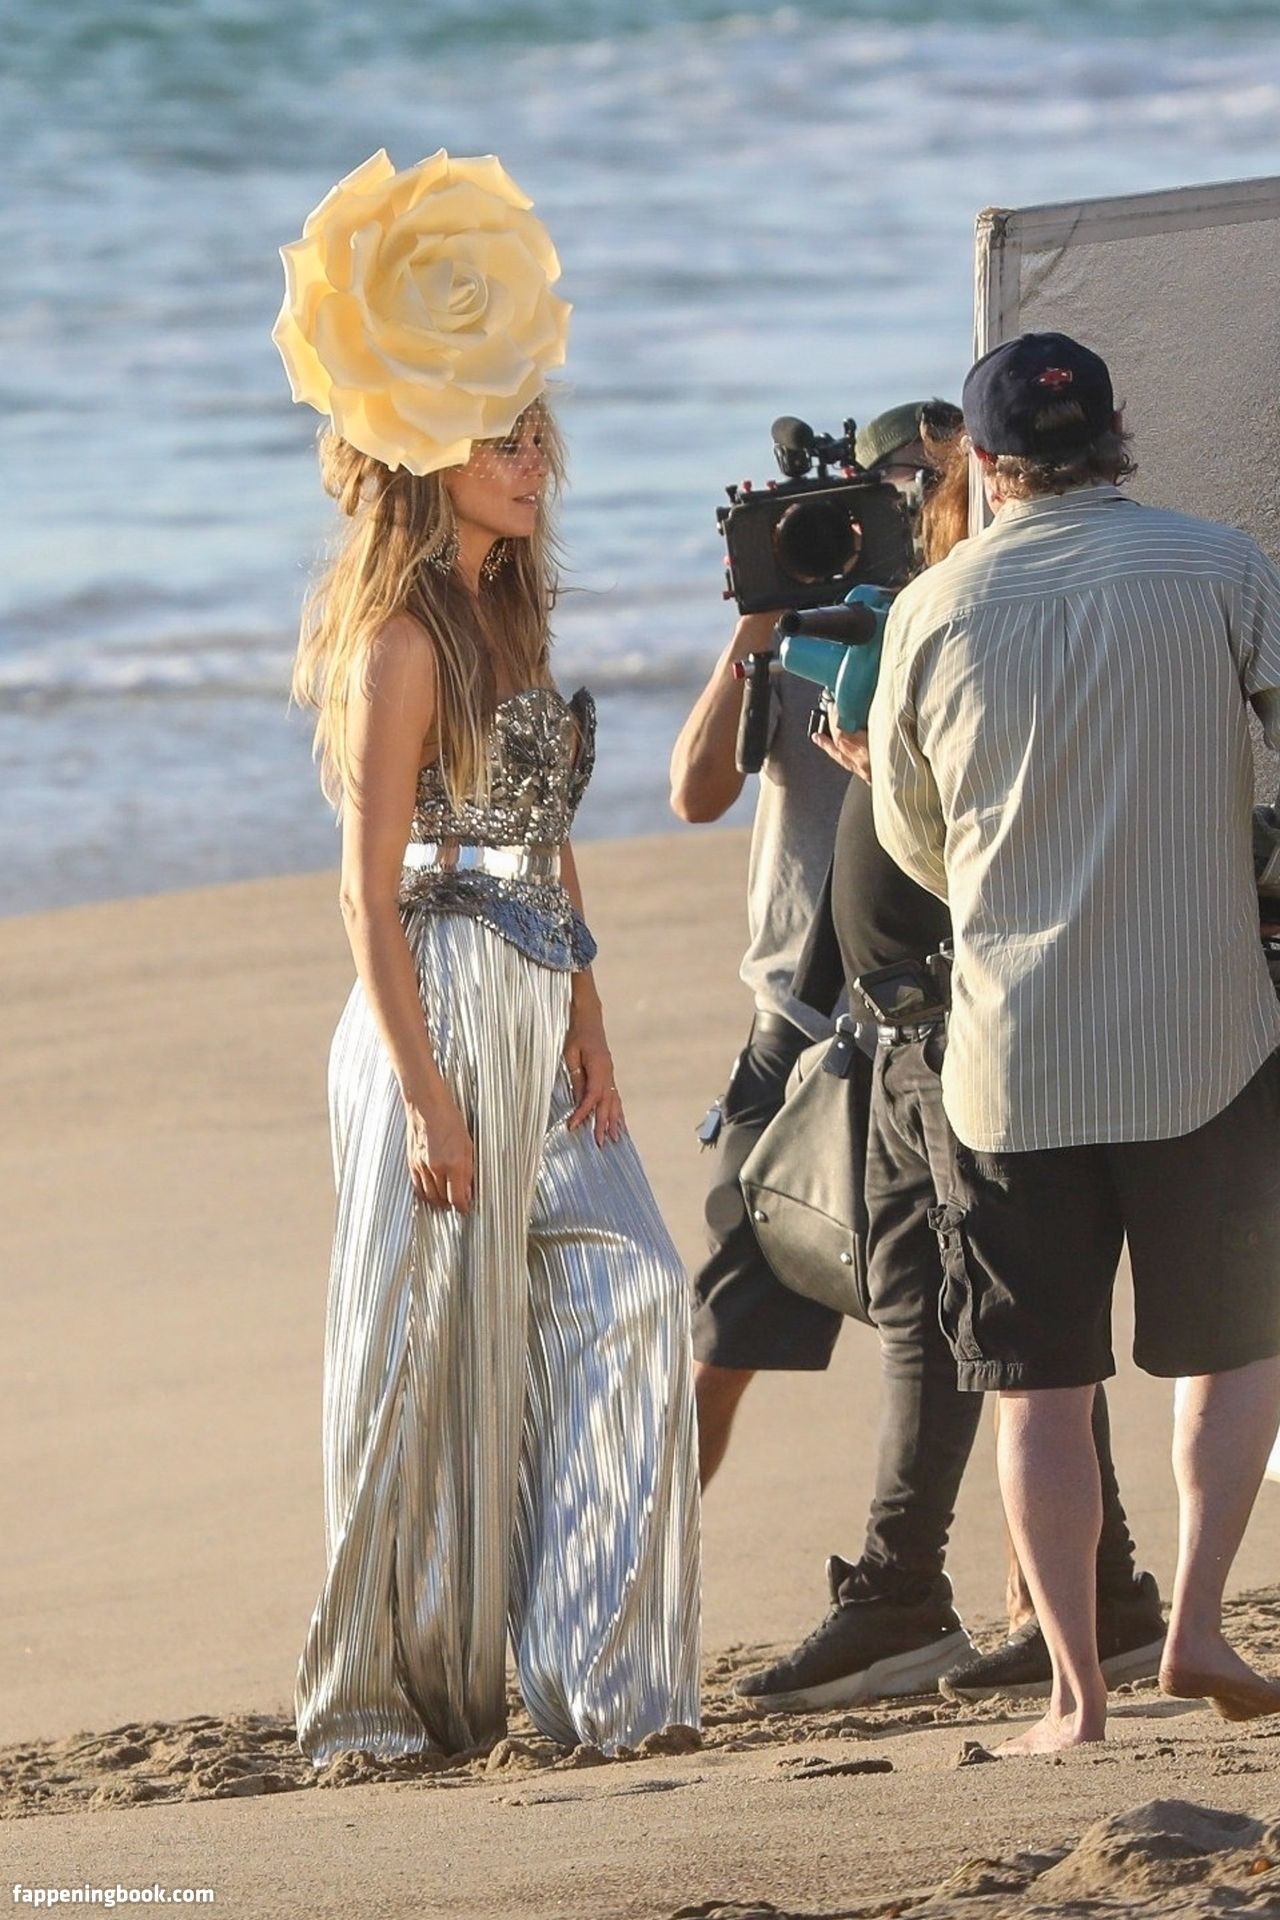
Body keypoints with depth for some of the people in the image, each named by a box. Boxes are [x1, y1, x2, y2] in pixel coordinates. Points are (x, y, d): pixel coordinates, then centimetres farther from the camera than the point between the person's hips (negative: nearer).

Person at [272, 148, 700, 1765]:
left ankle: (585, 1665, 4)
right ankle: (389, 1693, 9)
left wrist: (584, 1025, 5)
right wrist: (426, 1091, -18)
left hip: (534, 1025, 8)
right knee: (436, 1348, -1)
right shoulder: (401, 640, -12)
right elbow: (372, 889, -15)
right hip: (441, 1017, -8)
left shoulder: (508, 618, 14)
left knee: (624, 1296, 0)